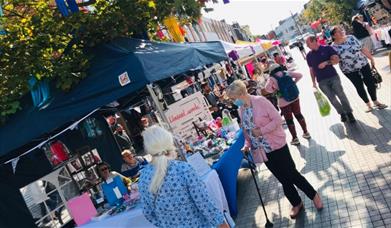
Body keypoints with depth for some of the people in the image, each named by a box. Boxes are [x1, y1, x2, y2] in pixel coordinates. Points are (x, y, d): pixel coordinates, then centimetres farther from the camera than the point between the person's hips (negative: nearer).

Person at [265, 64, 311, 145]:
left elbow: (267, 89, -22)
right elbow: (300, 75, 4)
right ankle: (306, 132, 33)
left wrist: (274, 90, -4)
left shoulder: (272, 79, -7)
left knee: (289, 120, 9)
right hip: (294, 98, 4)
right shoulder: (287, 73, 4)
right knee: (298, 114, 21)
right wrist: (293, 82, 9)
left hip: (284, 102, -4)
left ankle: (295, 138, 17)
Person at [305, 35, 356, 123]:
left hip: (333, 77, -2)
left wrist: (326, 62, -19)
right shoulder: (309, 55, 9)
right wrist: (314, 82, 10)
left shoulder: (327, 48, 0)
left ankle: (349, 113, 9)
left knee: (341, 95, -4)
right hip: (322, 81, 2)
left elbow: (336, 59, -5)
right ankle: (342, 113, 20)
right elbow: (311, 69, 13)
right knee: (332, 98, 3)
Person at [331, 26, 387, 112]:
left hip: (363, 65, 3)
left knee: (371, 83, 8)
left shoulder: (351, 38, -3)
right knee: (360, 88, 7)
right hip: (350, 71, -3)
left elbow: (363, 49, 2)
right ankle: (368, 104, 26)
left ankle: (376, 102, 28)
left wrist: (371, 58, 4)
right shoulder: (334, 47, -13)